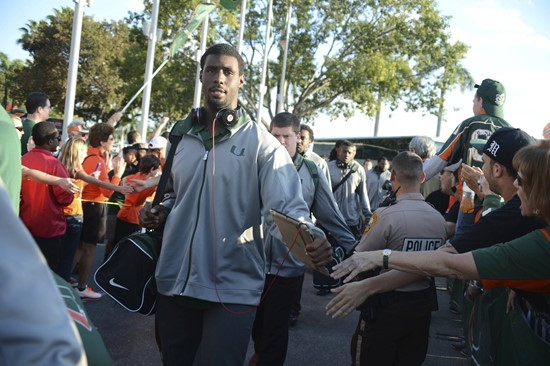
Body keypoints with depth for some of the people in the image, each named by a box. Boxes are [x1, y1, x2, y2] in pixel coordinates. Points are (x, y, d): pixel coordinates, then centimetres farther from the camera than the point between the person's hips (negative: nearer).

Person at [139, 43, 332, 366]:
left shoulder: (261, 142, -8)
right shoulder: (181, 134, 8)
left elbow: (287, 206, -18)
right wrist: (160, 212, 1)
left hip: (233, 288, -5)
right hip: (174, 281, 5)